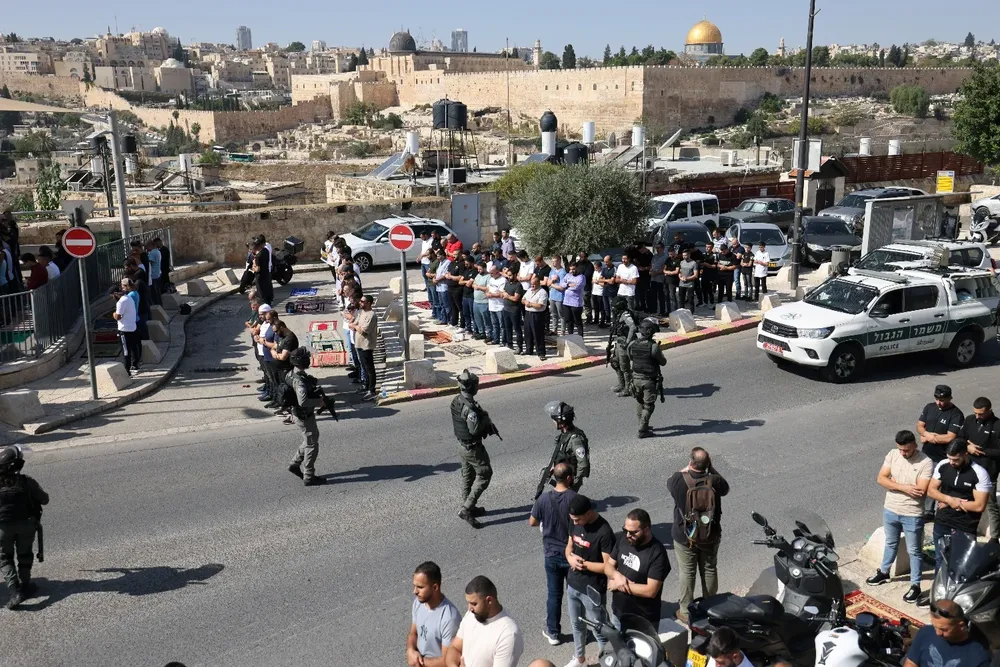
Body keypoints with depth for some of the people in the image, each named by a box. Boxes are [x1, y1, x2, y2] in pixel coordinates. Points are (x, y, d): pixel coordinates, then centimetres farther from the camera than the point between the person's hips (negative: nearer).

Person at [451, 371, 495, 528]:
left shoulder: (456, 401, 0)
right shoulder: (469, 407, -30)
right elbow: (475, 429, -30)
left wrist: (483, 418, 1)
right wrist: (485, 418, -15)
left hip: (462, 445, 9)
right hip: (473, 448, -9)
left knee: (468, 476, 20)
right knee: (484, 475, 3)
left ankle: (469, 507, 33)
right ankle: (466, 510, 0)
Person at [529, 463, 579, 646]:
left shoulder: (543, 499, -11)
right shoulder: (576, 499, -19)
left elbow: (532, 522, 2)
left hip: (552, 554, 2)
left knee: (554, 594, 15)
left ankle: (553, 632, 23)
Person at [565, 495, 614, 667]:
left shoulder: (604, 532, -25)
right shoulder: (575, 524, -3)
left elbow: (608, 566, -23)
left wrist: (583, 564, -18)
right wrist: (570, 558, -11)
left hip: (593, 590, -7)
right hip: (572, 585, 7)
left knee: (599, 629, 9)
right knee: (576, 624, 24)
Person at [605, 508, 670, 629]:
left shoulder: (657, 554, -24)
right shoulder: (622, 538, -5)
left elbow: (650, 591, -26)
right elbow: (608, 565, 4)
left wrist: (618, 585, -19)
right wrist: (617, 575, -19)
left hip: (643, 621, -6)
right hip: (617, 612, 6)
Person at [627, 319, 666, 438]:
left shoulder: (632, 345, -7)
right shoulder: (653, 347, -21)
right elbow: (663, 362, -9)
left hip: (636, 378, 5)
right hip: (650, 380, -5)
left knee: (639, 403, 22)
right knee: (648, 406, 6)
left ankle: (643, 425, 34)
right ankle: (642, 430, 6)